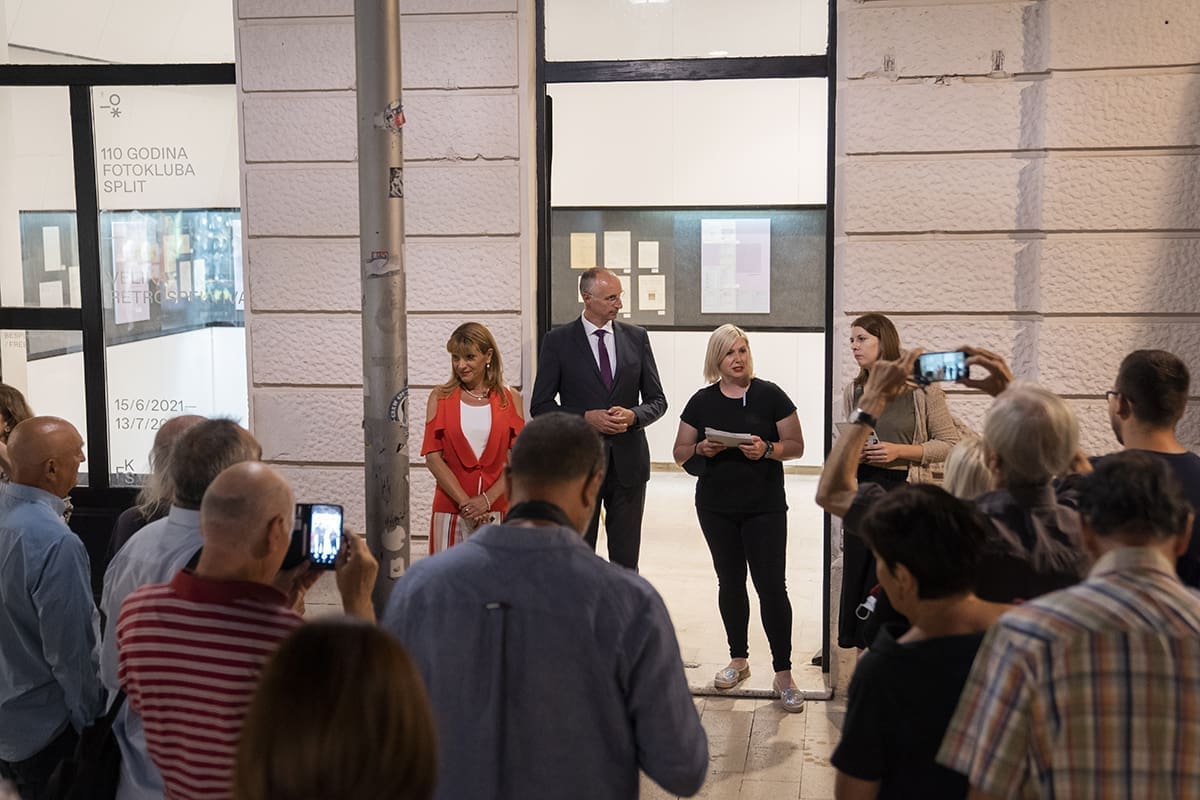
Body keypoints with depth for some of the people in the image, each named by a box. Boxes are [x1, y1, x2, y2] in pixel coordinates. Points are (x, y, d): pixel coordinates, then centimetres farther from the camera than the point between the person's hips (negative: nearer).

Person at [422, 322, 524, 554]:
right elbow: (433, 457, -2)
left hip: (498, 507, 0)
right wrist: (465, 502, -11)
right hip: (451, 508, 0)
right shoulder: (440, 397, 5)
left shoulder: (510, 398, 5)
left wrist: (487, 499, -11)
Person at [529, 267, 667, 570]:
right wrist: (586, 417, -15)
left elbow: (657, 400, 10)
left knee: (626, 561, 8)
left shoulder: (636, 337, 6)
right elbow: (540, 405, -2)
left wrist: (633, 415, -11)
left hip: (628, 463, 2)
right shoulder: (558, 340, -2)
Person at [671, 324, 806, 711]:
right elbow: (680, 453, 8)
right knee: (730, 582, 13)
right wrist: (702, 449, -13)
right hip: (716, 506, 3)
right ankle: (739, 660, 27)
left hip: (765, 506, -3)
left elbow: (796, 446, -1)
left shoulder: (770, 395, -3)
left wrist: (767, 449, -20)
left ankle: (783, 674, 0)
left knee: (772, 585, -7)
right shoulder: (702, 402, 4)